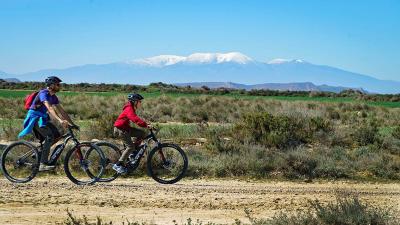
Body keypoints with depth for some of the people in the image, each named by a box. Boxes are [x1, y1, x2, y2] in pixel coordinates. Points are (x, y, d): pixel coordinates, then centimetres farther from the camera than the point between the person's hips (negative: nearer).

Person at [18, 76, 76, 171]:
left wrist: (71, 123, 1)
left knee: (57, 135, -2)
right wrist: (60, 120, -46)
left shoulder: (53, 97, 9)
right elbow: (49, 108, -34)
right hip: (34, 118, -9)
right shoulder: (43, 93, -19)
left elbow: (61, 111, 10)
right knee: (50, 136, -24)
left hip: (42, 118, 9)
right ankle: (43, 164, -28)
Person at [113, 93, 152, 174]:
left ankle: (133, 151, 10)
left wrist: (145, 123, 4)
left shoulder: (131, 109, 11)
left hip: (126, 128, 10)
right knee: (130, 147, -16)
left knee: (143, 133, 2)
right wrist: (146, 125, -40)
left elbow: (136, 119, 16)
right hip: (120, 129, -10)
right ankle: (118, 165, -12)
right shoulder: (129, 109, -22)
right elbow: (136, 119, -36)